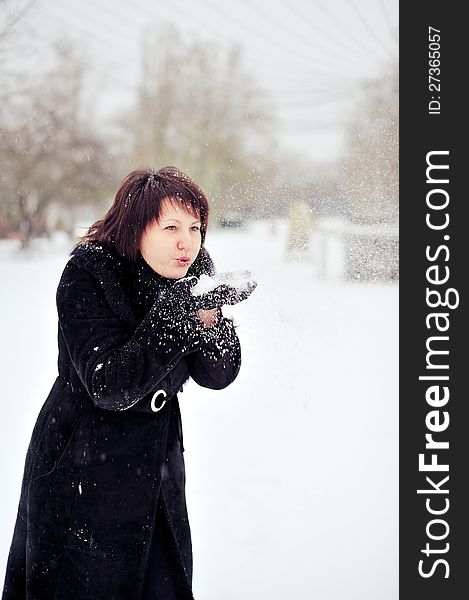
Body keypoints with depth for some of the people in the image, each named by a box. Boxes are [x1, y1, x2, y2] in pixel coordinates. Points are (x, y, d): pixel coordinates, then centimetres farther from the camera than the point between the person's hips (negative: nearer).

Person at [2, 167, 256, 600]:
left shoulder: (192, 278, -4)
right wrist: (177, 314, -35)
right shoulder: (86, 276, -20)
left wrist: (210, 317, -25)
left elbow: (219, 375, -5)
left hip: (156, 472, 5)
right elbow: (110, 387, -28)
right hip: (82, 474, -5)